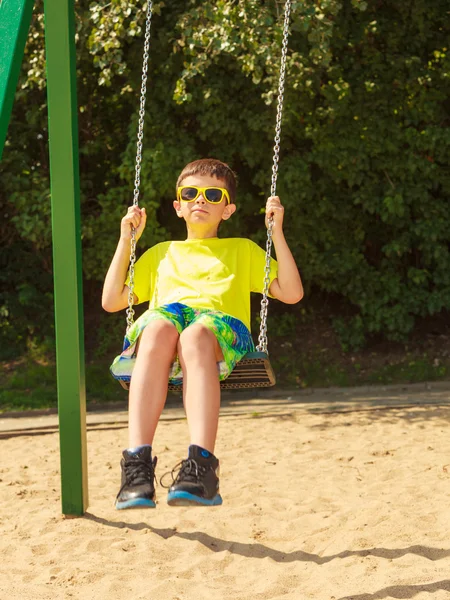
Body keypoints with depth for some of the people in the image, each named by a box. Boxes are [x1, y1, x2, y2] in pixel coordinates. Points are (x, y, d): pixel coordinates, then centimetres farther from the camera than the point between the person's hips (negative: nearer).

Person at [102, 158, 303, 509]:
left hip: (221, 327, -1)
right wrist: (126, 239, 27)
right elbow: (111, 302, 29)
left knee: (195, 336, -41)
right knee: (158, 328, -39)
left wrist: (277, 230, 17)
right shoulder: (162, 253, 37)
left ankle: (202, 465, -56)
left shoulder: (243, 250, 33)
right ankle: (137, 463, -50)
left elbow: (291, 293, 20)